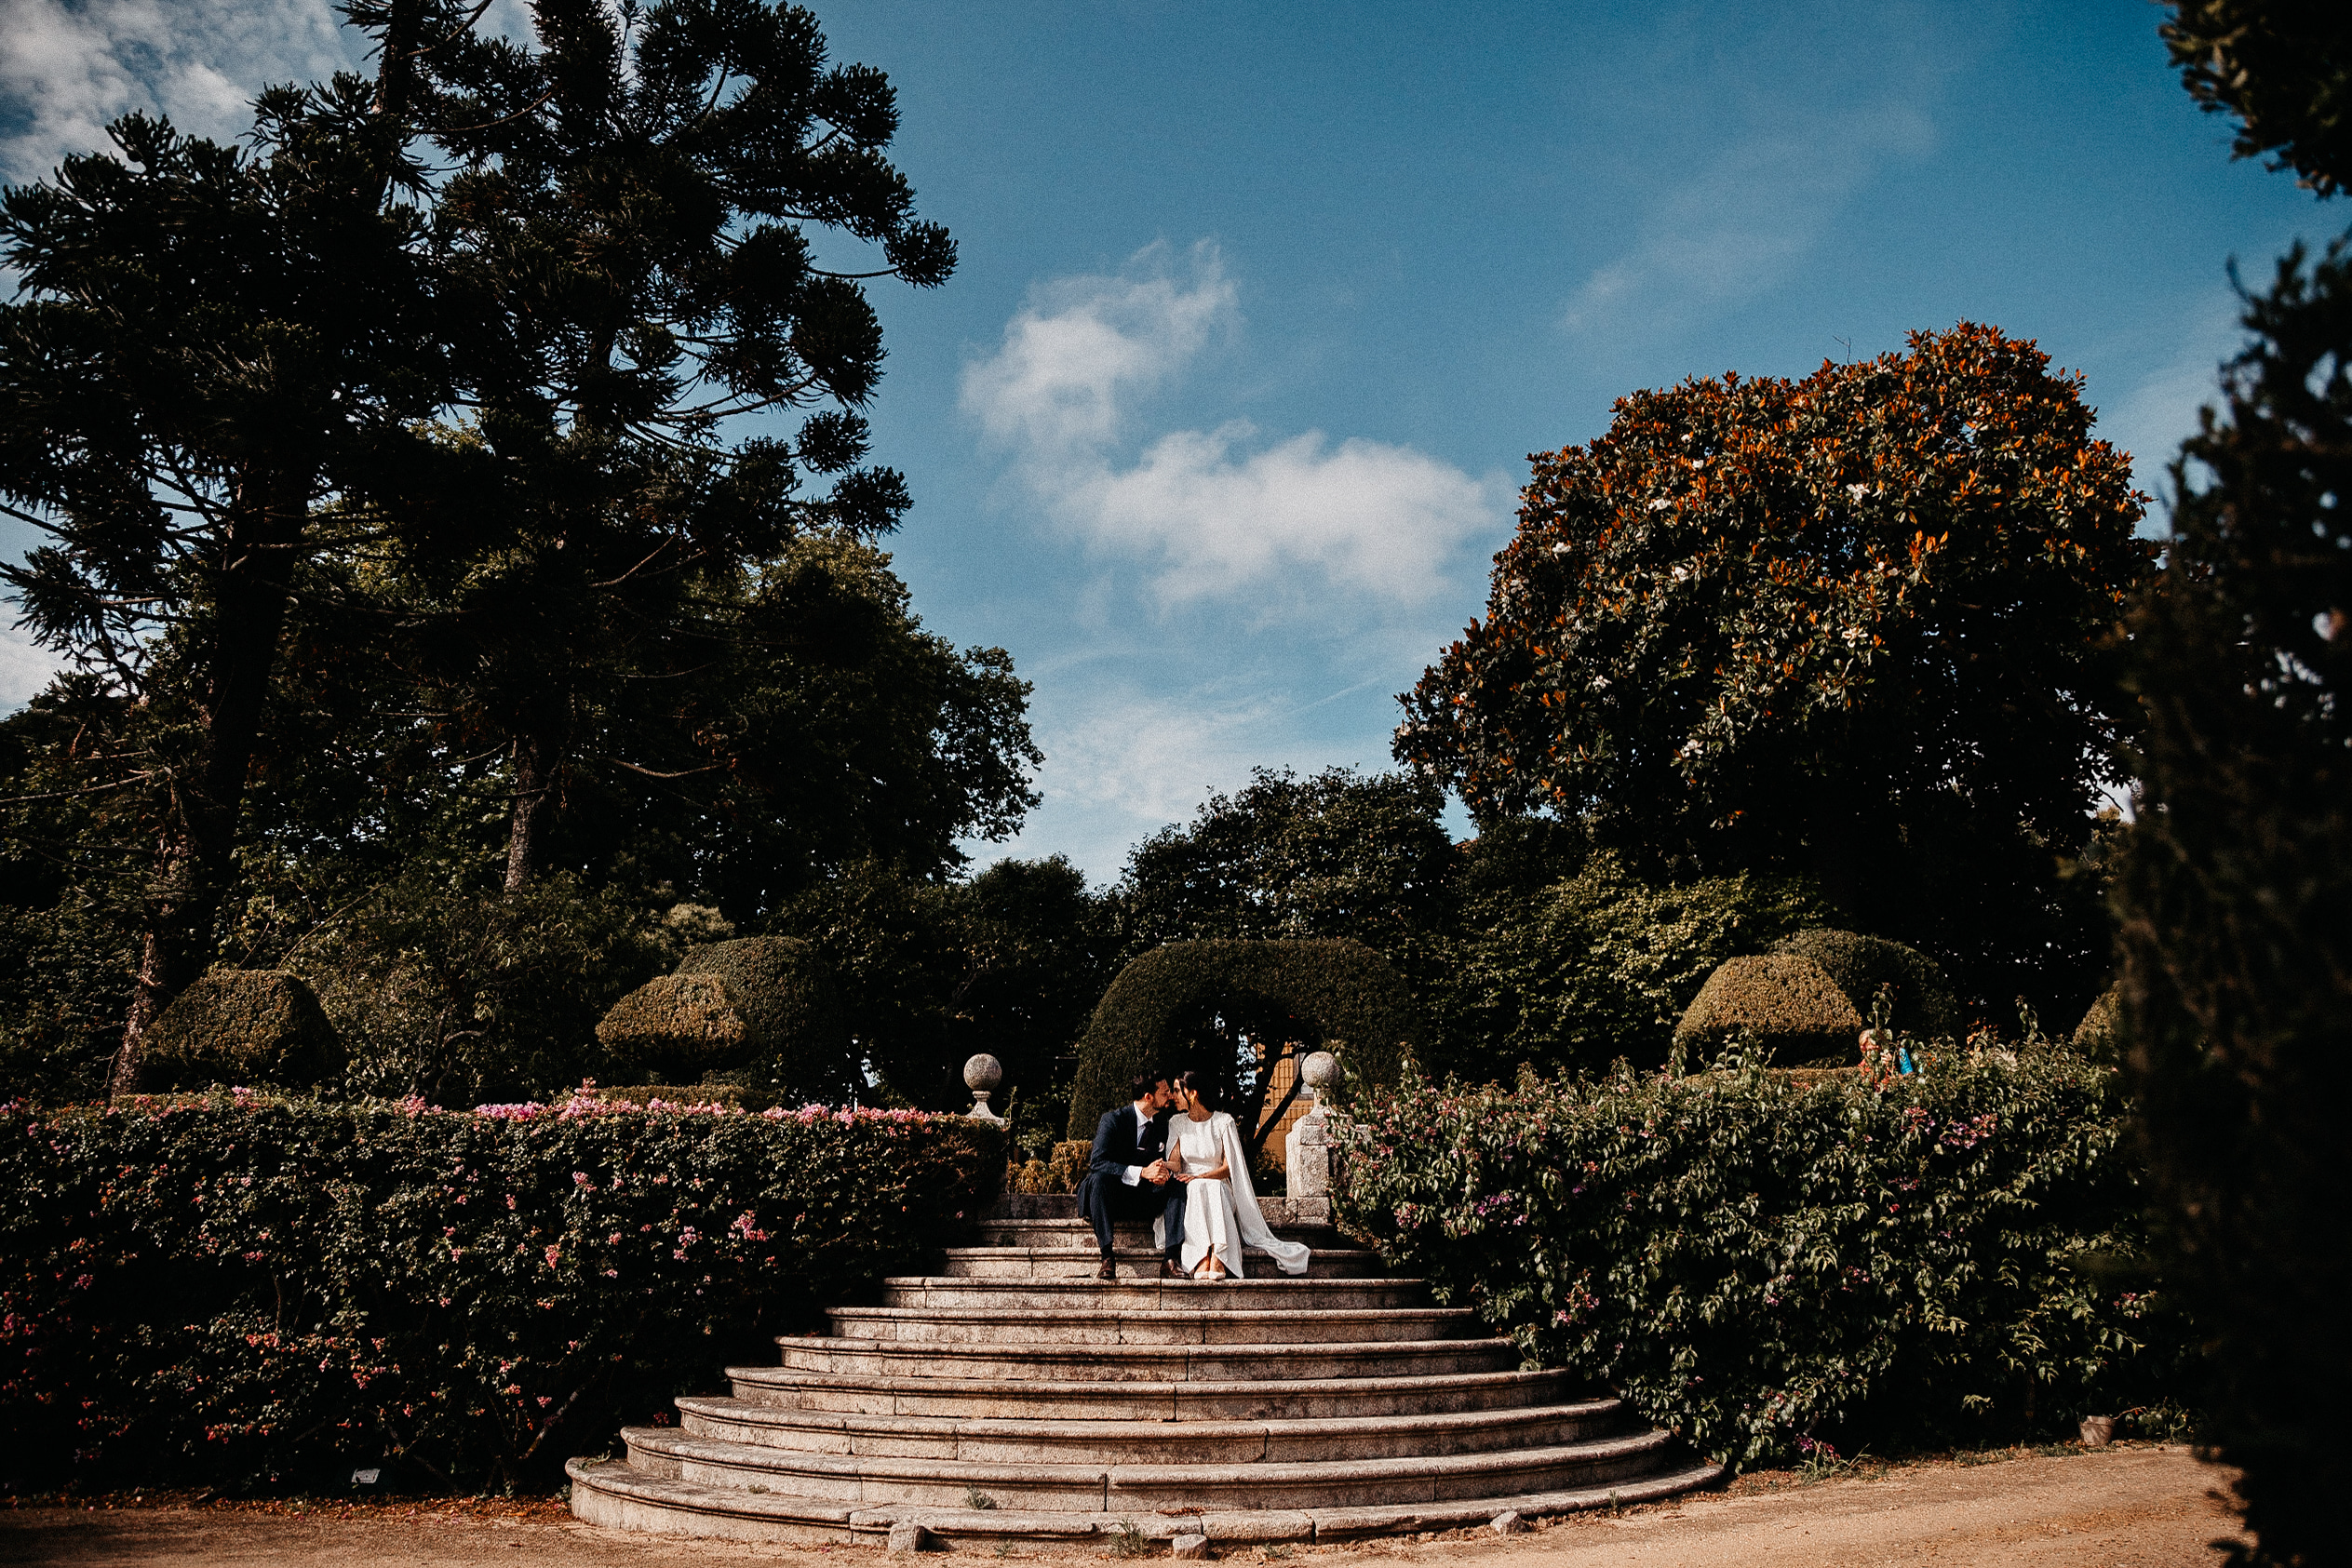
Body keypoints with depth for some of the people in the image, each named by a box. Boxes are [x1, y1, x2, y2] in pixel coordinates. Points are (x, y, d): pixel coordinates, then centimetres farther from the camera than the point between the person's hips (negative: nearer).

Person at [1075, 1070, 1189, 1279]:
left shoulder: (1164, 1123, 6)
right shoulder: (1114, 1119, -10)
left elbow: (1168, 1161, 9)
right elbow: (1097, 1162, -21)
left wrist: (1163, 1171, -19)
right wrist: (1142, 1172, -32)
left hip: (1145, 1203, 4)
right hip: (1112, 1198, -4)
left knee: (1177, 1184, -21)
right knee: (1100, 1178, -35)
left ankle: (1169, 1260, -30)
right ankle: (1108, 1258, -38)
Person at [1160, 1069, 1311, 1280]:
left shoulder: (1224, 1122, 4)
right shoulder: (1176, 1123, 11)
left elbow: (1228, 1167, -3)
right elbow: (1174, 1164, -1)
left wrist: (1198, 1177, -19)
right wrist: (1161, 1166, -27)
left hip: (1219, 1188, -1)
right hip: (1188, 1192, 1)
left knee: (1213, 1188, -38)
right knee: (1197, 1189, -36)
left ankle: (1217, 1259, -52)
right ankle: (1202, 1261, -50)